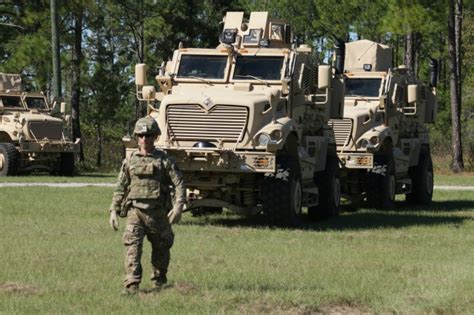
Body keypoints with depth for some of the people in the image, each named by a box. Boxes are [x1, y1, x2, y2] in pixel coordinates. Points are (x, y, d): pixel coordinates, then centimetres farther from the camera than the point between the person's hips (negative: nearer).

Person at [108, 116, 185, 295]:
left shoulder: (164, 161, 2)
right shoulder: (129, 162, 10)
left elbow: (179, 184, -3)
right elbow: (120, 188, 14)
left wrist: (178, 207, -16)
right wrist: (113, 211, 7)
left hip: (157, 213, 0)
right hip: (135, 211, 0)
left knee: (161, 250, 10)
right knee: (133, 246, -15)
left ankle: (159, 282, 29)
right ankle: (131, 285, -21)